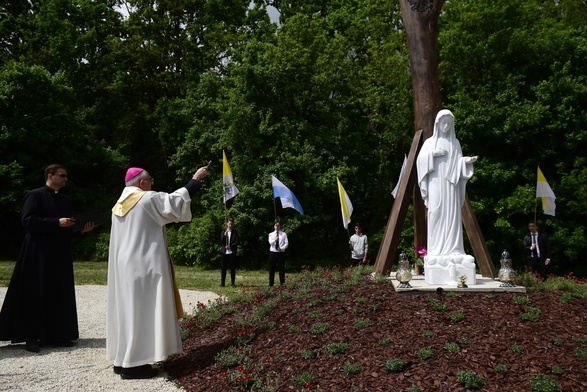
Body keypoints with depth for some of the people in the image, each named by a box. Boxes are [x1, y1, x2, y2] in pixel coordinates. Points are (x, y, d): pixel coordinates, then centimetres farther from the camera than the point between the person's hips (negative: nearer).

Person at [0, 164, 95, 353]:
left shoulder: (65, 200, 16)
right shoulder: (35, 195, -4)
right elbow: (27, 220, -15)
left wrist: (82, 229, -2)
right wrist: (57, 223, -20)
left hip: (61, 254, 7)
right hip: (38, 253, -6)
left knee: (60, 295, 6)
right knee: (36, 295, -2)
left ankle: (57, 334, 13)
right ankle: (31, 337, 6)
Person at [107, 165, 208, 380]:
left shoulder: (120, 204, 13)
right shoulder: (148, 199, -11)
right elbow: (175, 200, -9)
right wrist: (195, 179, 1)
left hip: (124, 265, 9)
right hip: (144, 265, -9)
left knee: (129, 309, 11)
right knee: (142, 311, -5)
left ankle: (124, 360, 16)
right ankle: (133, 364, -4)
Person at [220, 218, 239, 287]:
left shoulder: (235, 232, 5)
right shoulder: (223, 232, 10)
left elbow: (237, 242, -1)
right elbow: (221, 242, 1)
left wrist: (230, 246, -14)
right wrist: (224, 235, -14)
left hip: (232, 252, -1)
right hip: (224, 252, 1)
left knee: (233, 268, 0)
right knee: (223, 268, 3)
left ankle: (232, 283, 8)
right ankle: (222, 283, 10)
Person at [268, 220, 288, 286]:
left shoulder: (284, 234, 5)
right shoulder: (271, 234, 8)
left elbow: (286, 243, -2)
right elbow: (270, 242, -10)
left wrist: (281, 248, -19)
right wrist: (275, 240, -32)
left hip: (281, 253, -1)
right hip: (273, 253, 1)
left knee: (281, 269, 1)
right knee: (271, 270, 4)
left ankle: (282, 284, 9)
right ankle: (271, 284, 12)